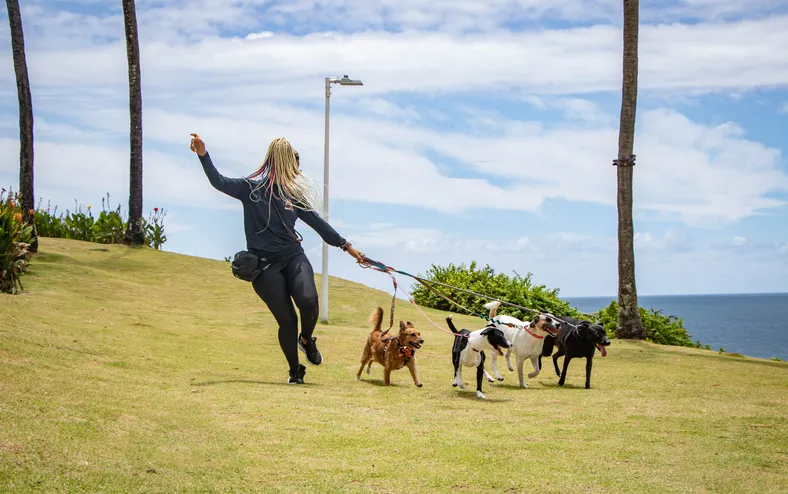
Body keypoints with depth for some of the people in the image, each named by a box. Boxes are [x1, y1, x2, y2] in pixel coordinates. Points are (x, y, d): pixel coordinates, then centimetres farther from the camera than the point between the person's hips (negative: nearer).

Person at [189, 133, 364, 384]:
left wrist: (346, 245, 20)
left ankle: (306, 339, 8)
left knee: (308, 301, -24)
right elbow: (219, 182, -8)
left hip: (293, 256, 3)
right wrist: (203, 155, -21)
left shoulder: (294, 193, 11)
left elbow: (317, 222, 17)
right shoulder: (251, 188, 2)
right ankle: (295, 371, 14)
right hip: (265, 264, -3)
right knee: (286, 320, -7)